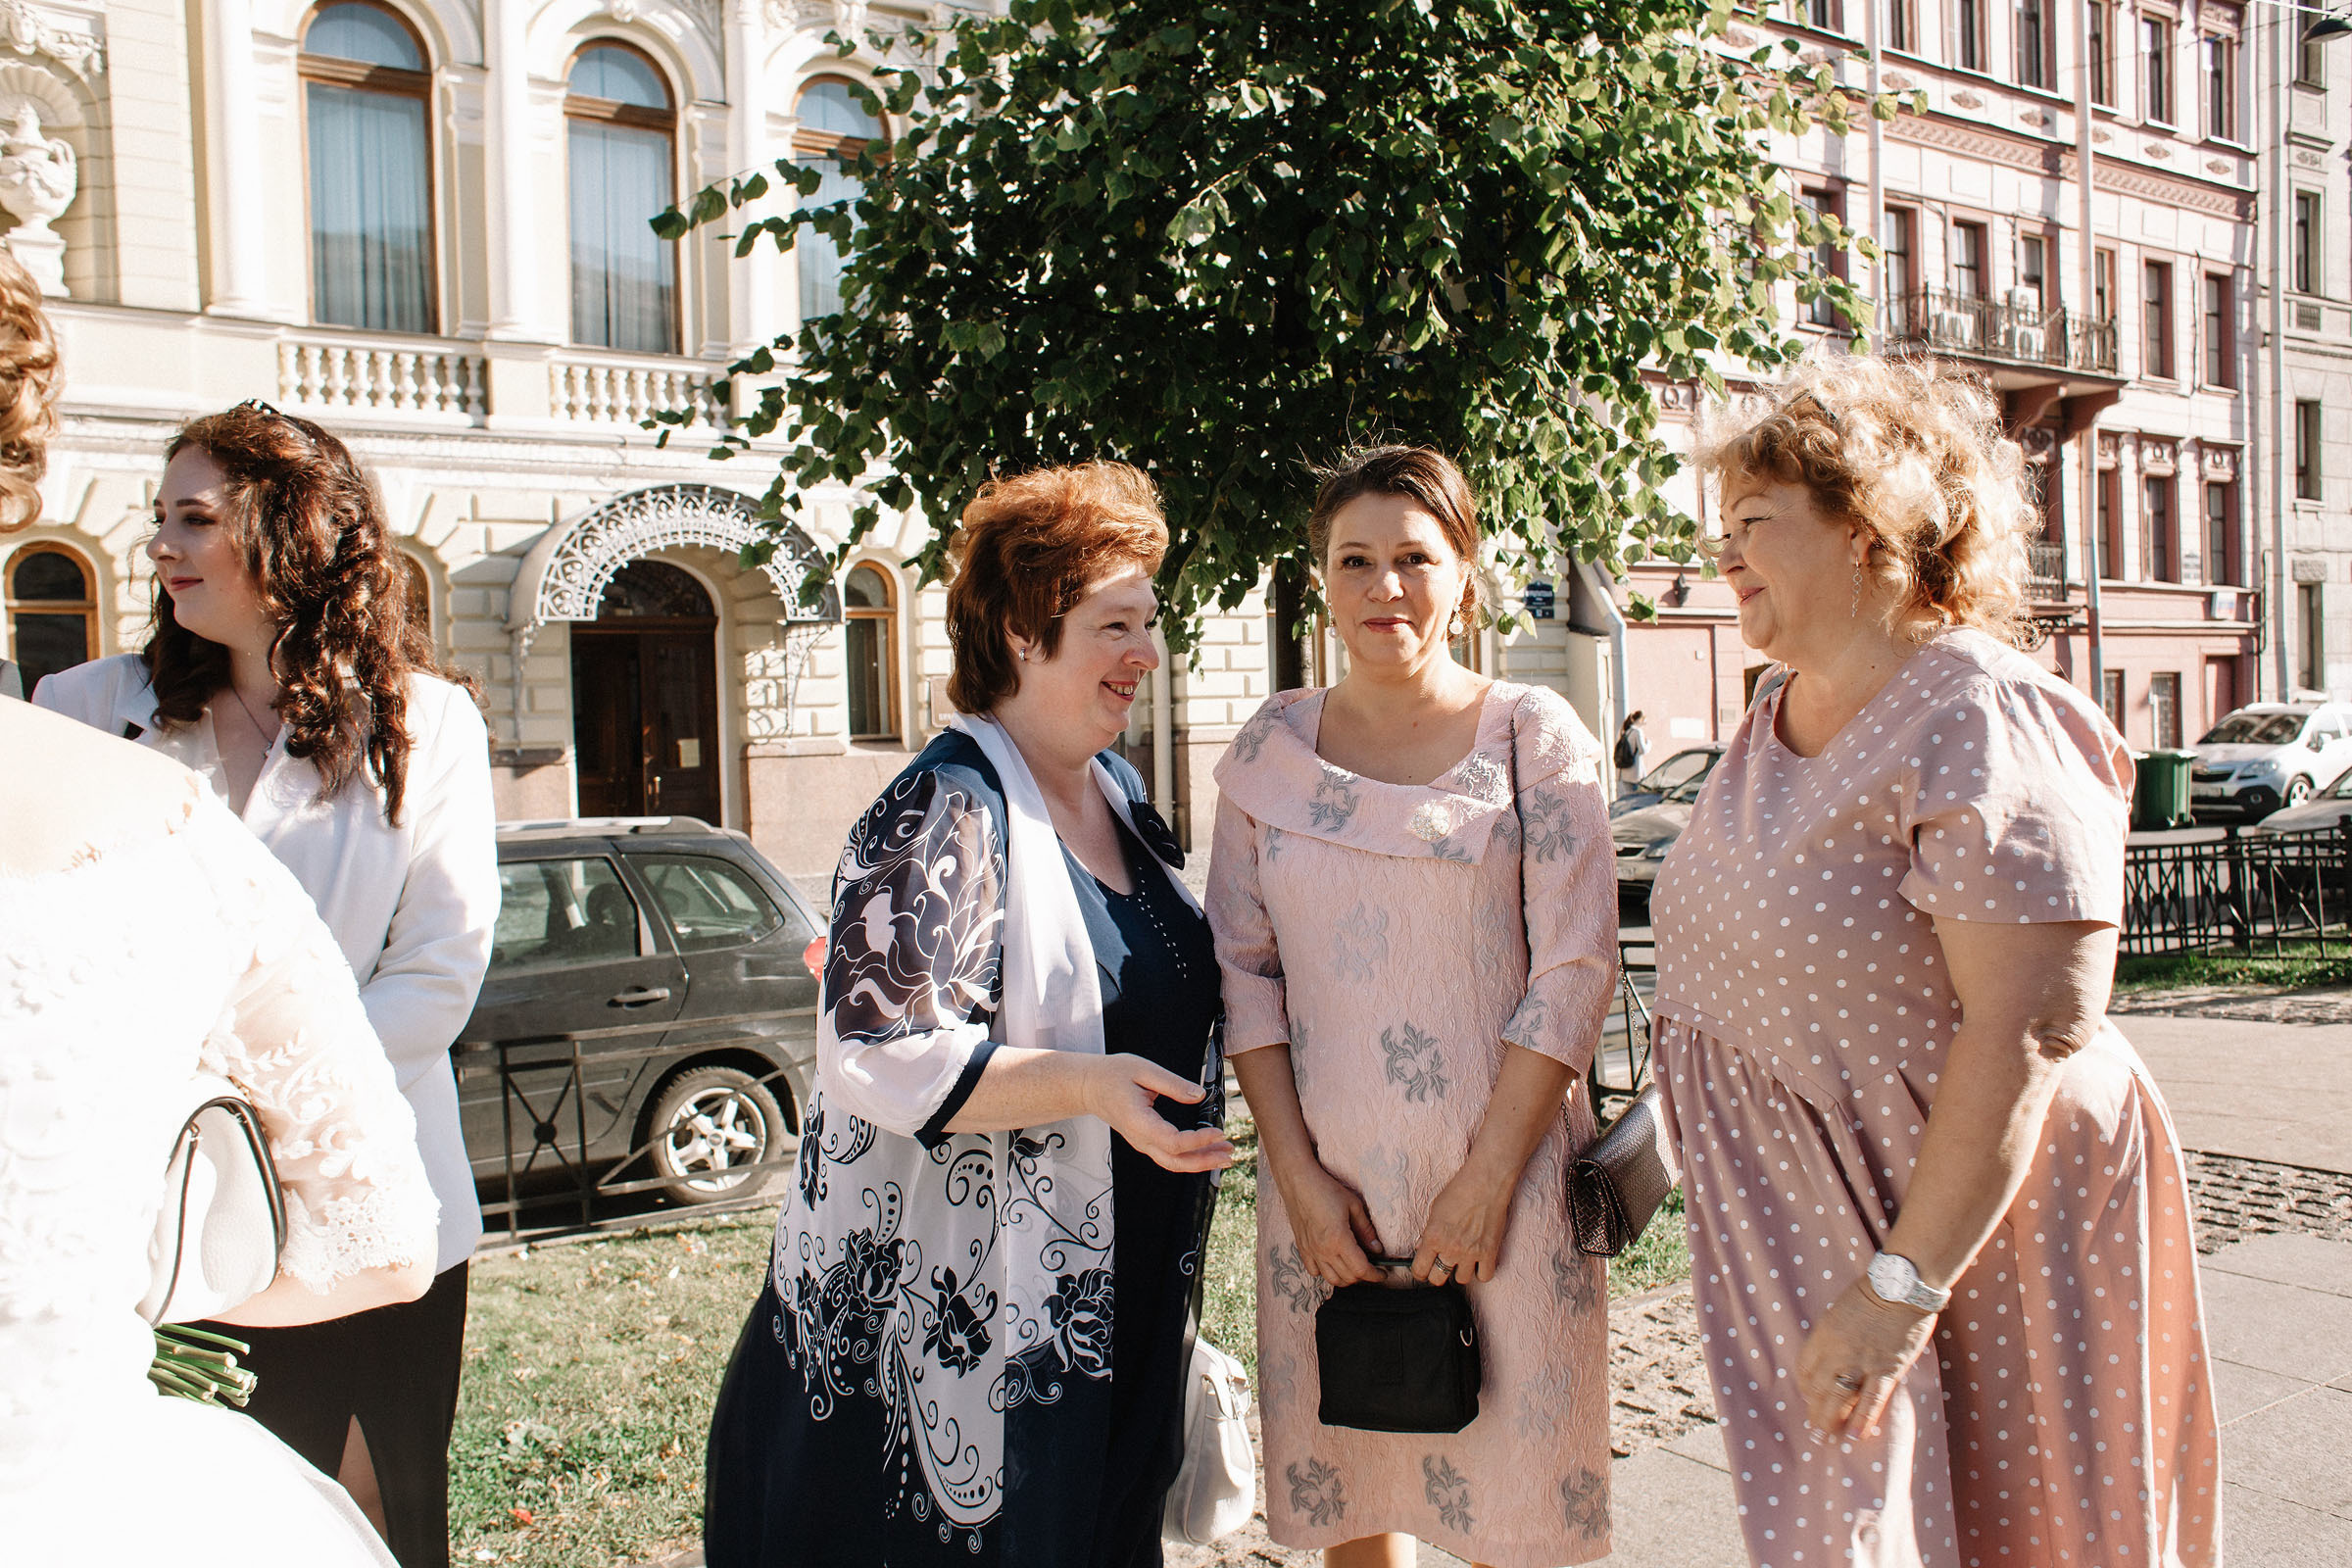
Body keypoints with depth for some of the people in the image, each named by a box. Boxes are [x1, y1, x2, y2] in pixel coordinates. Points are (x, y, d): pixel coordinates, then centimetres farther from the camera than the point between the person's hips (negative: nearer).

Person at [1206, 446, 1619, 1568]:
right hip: (1324, 1179, 2)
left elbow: (1575, 969, -7)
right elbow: (1243, 968, 4)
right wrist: (1298, 1173, -4)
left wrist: (1488, 1179, -12)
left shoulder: (1533, 735, -2)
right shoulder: (1271, 748, 5)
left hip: (1501, 1176, -2)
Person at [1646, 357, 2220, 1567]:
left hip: (1963, 1227, -8)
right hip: (1804, 1233, 8)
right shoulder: (1772, 729, 8)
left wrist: (1903, 1284, -26)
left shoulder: (1979, 726, -20)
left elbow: (2029, 1034, -25)